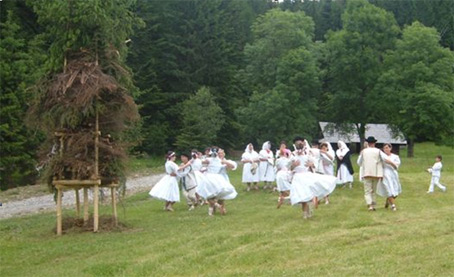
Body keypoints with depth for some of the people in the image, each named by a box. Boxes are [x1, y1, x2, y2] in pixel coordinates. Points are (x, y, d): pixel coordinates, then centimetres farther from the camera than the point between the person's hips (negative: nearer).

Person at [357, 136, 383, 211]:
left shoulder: (363, 151, 2)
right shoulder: (378, 151, 0)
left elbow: (359, 162, 9)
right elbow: (380, 163, -1)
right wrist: (381, 174, 2)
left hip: (366, 173, -1)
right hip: (376, 173, 1)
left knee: (367, 191, -2)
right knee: (373, 190, 14)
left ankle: (370, 205, -18)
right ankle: (373, 205, 14)